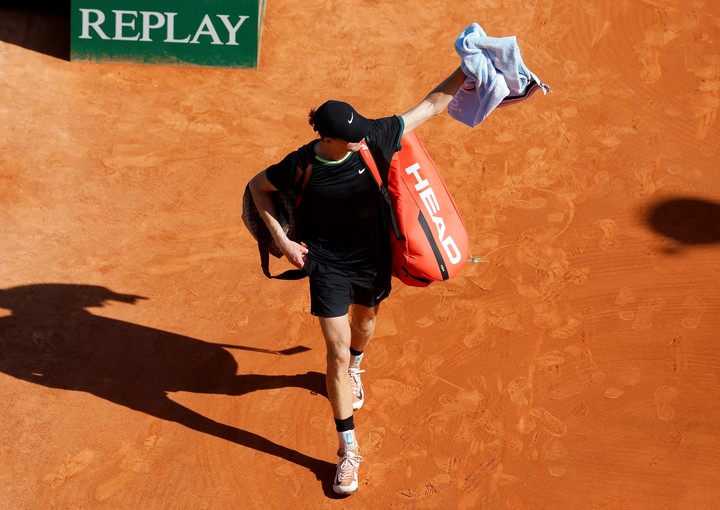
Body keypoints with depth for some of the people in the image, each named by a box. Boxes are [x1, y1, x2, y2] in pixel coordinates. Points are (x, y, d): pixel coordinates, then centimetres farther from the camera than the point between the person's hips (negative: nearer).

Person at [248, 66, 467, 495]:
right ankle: (348, 451, 7)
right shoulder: (301, 166, -23)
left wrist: (468, 68, -23)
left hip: (373, 258, 3)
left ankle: (355, 369, 66)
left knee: (365, 319, 28)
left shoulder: (373, 138, -22)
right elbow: (258, 187, -3)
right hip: (327, 264, -2)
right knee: (337, 353, -4)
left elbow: (431, 106, -15)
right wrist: (281, 239, -9)